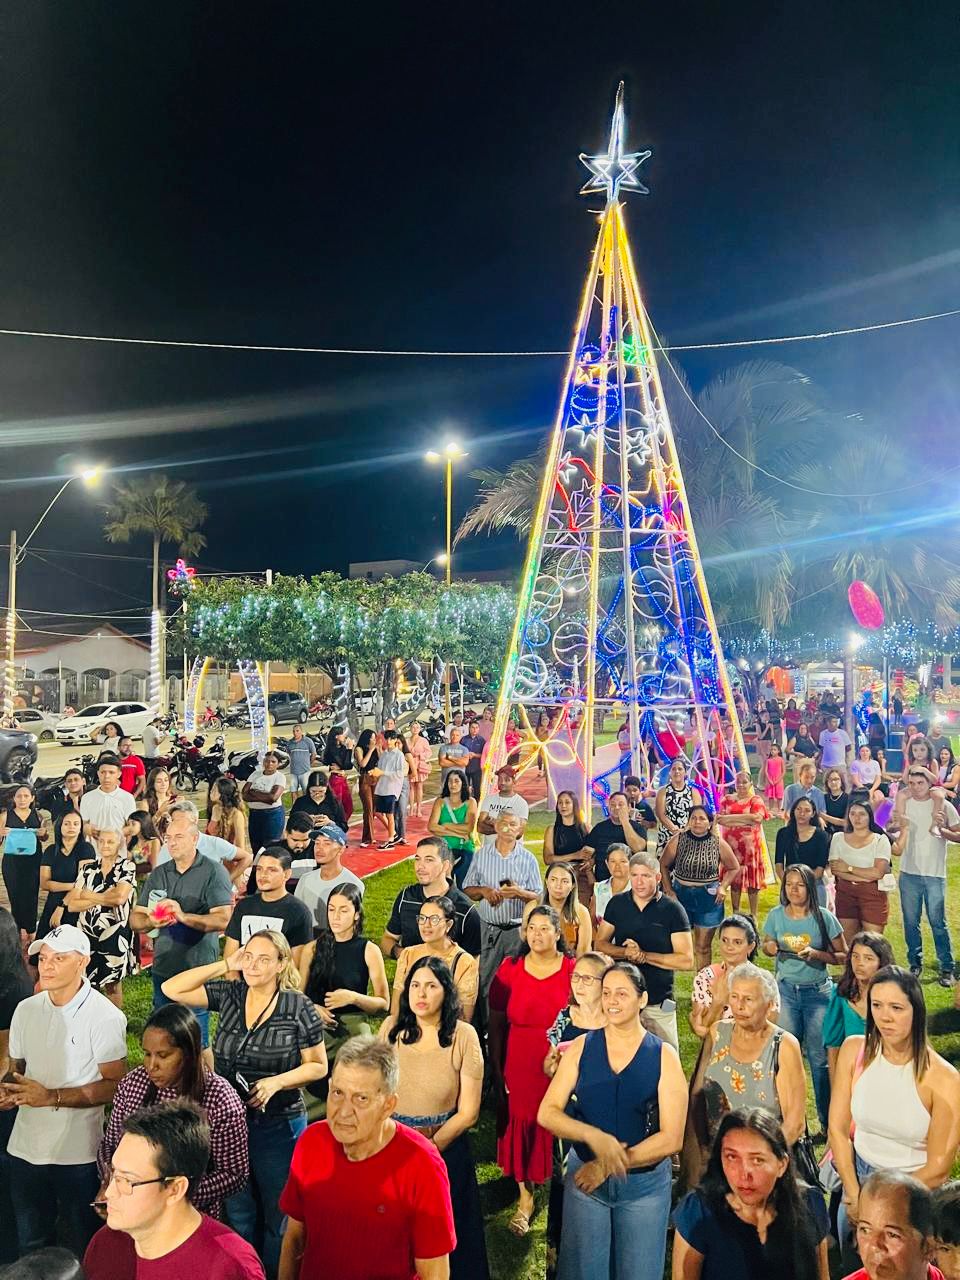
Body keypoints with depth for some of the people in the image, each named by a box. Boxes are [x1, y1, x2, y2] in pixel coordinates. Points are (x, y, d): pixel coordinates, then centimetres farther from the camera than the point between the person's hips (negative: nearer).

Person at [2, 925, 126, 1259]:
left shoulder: (104, 1016, -15)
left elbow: (114, 1085, -15)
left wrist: (51, 1097, -21)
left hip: (78, 1155, -5)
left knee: (81, 1249, 14)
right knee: (30, 1246, 24)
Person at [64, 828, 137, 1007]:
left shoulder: (127, 866, -3)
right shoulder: (88, 868, 7)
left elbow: (119, 897, -17)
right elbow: (71, 905, -1)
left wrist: (88, 896, -4)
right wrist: (105, 898, -11)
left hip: (114, 935, -3)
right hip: (86, 934, 3)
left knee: (112, 984, 8)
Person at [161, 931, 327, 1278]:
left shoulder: (298, 1007, -13)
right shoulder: (228, 995, -4)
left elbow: (317, 1066, -7)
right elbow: (172, 989, -10)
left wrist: (276, 1082, -22)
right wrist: (224, 965, -14)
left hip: (278, 1126, -3)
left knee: (277, 1215, 13)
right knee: (238, 1213, 22)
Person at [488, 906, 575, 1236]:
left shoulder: (572, 970, -5)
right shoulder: (510, 968, -1)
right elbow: (496, 1023, 2)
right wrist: (496, 1069, 0)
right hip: (520, 1064, 1)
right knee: (521, 1125, 5)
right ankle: (526, 1199, 24)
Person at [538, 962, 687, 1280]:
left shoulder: (664, 1056, -7)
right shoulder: (581, 1048, -3)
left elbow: (671, 1139, -11)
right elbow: (546, 1113, -7)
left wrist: (606, 1166, -14)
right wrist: (594, 1136, -23)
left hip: (646, 1183, -1)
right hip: (584, 1178, 1)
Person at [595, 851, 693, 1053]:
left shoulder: (672, 909, -6)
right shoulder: (617, 904, 3)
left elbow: (686, 960, -9)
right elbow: (600, 944, 4)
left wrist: (643, 955, -16)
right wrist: (625, 952, -16)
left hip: (658, 1003, -2)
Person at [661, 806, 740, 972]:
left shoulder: (719, 843, -5)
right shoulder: (677, 840, -6)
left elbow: (734, 868, 8)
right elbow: (664, 865, 3)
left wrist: (723, 887, -5)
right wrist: (668, 890, -5)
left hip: (708, 898, 0)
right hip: (681, 896, 0)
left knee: (703, 946, 12)